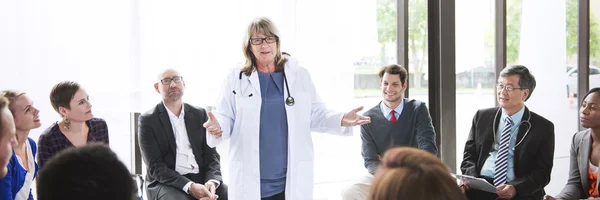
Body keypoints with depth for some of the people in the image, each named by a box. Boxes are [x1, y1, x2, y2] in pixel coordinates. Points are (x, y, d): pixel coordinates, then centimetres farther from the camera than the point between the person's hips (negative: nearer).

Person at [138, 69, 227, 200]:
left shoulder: (200, 115, 12)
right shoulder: (148, 120, 0)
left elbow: (211, 154, 9)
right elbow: (155, 167, -7)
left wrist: (212, 181, -13)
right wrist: (189, 186, -20)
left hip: (201, 179, 4)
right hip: (167, 184, -3)